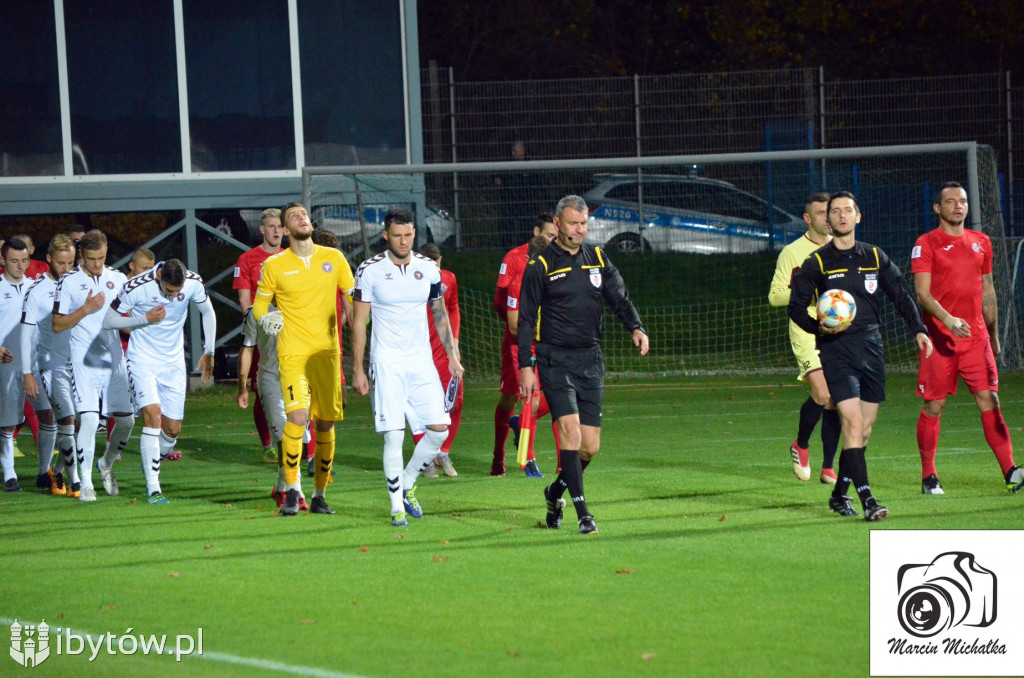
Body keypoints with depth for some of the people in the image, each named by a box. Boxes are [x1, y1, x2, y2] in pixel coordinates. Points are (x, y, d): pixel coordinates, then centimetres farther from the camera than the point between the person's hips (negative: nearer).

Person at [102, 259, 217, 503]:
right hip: (142, 361, -4)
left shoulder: (193, 283, -11)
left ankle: (152, 463, 37)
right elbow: (108, 321, -11)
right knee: (152, 416, -21)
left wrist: (209, 352, 10)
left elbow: (208, 313, 9)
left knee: (173, 430, 4)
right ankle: (153, 489, -19)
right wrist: (145, 319, -21)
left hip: (173, 364, 4)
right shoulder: (136, 287, -21)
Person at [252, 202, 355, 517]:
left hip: (328, 352, 3)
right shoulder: (274, 265, 3)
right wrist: (264, 319, -8)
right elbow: (259, 302, 14)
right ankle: (292, 491, -9)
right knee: (297, 416, -20)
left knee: (326, 422, 4)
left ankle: (319, 495, 16)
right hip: (293, 353, -3)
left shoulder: (333, 258, 8)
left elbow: (353, 297, 17)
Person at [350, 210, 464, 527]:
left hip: (421, 361, 4)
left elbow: (440, 315, 17)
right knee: (393, 435, -10)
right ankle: (397, 506, -1)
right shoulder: (370, 271, -4)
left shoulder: (428, 269, 6)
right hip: (387, 363, -4)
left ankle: (407, 484, 19)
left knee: (439, 430, -3)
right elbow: (358, 322, -1)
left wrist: (453, 356, 10)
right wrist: (357, 370, -4)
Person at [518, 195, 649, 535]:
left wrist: (636, 328, -12)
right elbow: (526, 319, -1)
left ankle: (556, 492, 30)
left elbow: (619, 298, 8)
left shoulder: (597, 259, 11)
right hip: (555, 360, -4)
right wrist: (526, 366, -7)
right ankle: (582, 513, -18)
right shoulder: (539, 267, -2)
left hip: (590, 359, 4)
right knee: (570, 428, -20)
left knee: (590, 446, 3)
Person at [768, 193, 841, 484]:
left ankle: (828, 467, 12)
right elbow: (775, 295, -3)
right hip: (806, 332, -5)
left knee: (835, 403, 2)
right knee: (821, 395, -19)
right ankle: (800, 445, 7)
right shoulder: (792, 252, -1)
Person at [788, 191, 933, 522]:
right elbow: (796, 306, 1)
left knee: (865, 428, 7)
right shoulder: (817, 263, 0)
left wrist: (919, 329, 3)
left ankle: (839, 494, 22)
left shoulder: (874, 257, 11)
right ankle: (866, 499, -21)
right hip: (836, 348, -5)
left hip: (871, 346, 5)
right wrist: (819, 327, -17)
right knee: (853, 422, -16)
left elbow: (901, 294, 14)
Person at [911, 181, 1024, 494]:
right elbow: (922, 294, -9)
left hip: (976, 336, 4)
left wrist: (993, 335, 21)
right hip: (940, 337, -4)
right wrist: (947, 319, -25)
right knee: (933, 406, 1)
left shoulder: (981, 242, 14)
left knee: (989, 401, -4)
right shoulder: (926, 244, -2)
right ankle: (928, 477, 12)